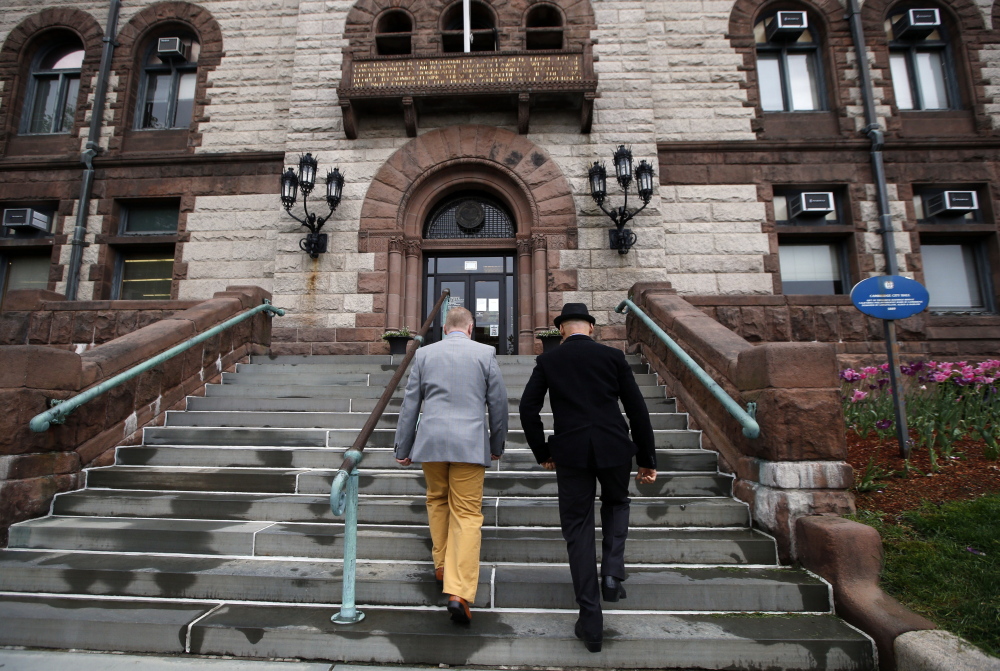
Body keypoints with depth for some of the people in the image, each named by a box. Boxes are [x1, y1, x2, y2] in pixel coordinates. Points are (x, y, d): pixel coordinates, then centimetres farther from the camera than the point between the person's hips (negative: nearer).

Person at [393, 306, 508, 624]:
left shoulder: (424, 354, 5)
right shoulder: (485, 353, 0)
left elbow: (410, 403, 7)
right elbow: (498, 404, 4)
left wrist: (403, 448, 14)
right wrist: (497, 446, 16)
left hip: (431, 442, 2)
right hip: (470, 443, -2)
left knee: (437, 501, 24)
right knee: (467, 515, 3)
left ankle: (442, 565, 32)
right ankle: (459, 592, -1)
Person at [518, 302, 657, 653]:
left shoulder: (548, 361, 5)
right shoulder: (613, 356, 5)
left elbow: (527, 408, -1)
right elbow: (637, 409, 4)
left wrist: (542, 452, 10)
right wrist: (647, 459, 11)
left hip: (570, 453, 0)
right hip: (614, 448, 1)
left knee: (578, 529, 10)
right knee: (616, 504, 30)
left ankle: (591, 623, 14)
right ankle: (612, 572, 14)